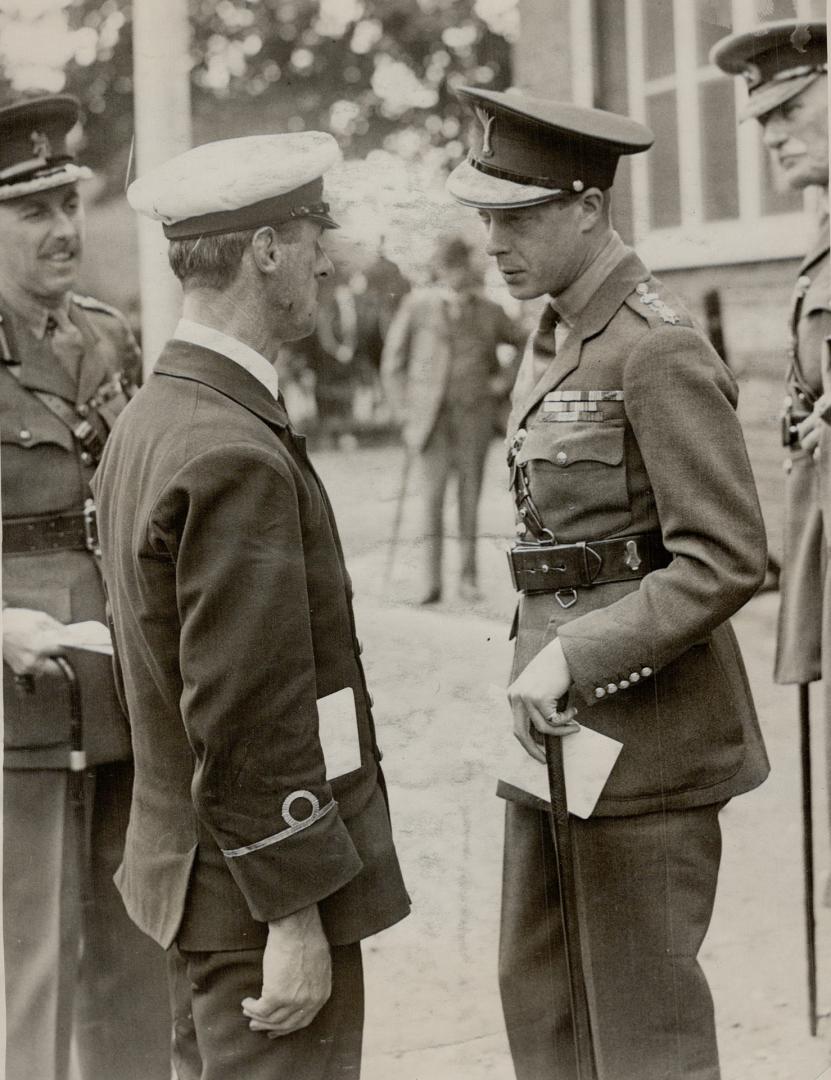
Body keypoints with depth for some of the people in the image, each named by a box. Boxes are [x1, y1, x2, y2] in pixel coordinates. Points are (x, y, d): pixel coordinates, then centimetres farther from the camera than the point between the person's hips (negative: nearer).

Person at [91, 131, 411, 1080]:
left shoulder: (150, 420, 9)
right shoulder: (235, 456, -23)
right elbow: (247, 713, -24)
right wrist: (295, 915, -20)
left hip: (192, 863, 10)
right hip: (263, 890, -10)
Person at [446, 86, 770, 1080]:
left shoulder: (659, 348, -16)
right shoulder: (555, 335, 11)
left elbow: (727, 559, -20)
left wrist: (576, 660, -23)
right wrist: (541, 662, 12)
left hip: (645, 723, -9)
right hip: (562, 713, 9)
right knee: (537, 994, 16)